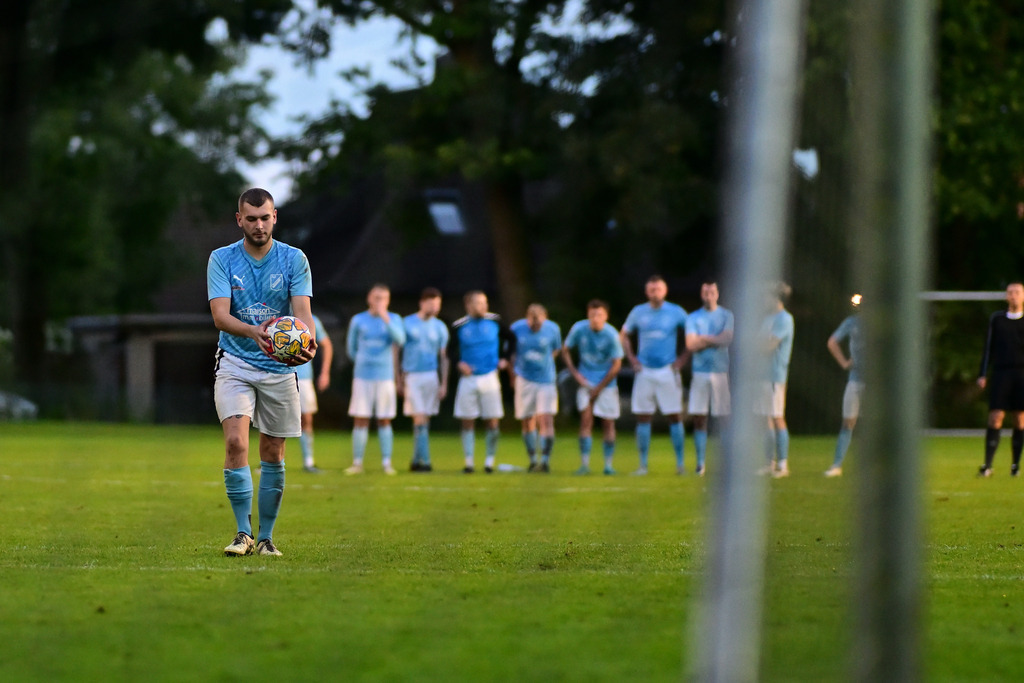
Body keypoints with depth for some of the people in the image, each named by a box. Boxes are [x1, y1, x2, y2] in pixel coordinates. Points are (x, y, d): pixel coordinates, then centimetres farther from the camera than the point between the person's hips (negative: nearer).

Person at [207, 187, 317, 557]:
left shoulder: (294, 260, -2)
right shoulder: (222, 259, -4)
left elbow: (302, 311, -12)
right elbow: (220, 315, -16)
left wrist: (308, 342, -35)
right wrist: (253, 331, -37)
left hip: (279, 368, 1)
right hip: (235, 363, -1)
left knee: (273, 453, 5)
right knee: (235, 442, -17)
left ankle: (266, 537, 15)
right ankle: (243, 533, -11)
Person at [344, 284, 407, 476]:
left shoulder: (394, 319, 4)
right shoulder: (358, 320, 5)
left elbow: (399, 340, -14)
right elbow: (351, 347, 17)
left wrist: (385, 319, -21)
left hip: (385, 377, 0)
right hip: (362, 377, 0)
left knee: (384, 421, 1)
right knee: (360, 421, -2)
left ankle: (386, 463, 4)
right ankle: (357, 463, 1)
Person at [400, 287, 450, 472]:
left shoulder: (440, 327, 8)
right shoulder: (407, 323, 0)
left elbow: (443, 357, 10)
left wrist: (444, 384, 3)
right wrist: (398, 379, 0)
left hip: (431, 376, 3)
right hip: (411, 377, -3)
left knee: (424, 420, 5)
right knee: (420, 419, -10)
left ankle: (416, 460, 12)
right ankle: (424, 460, -13)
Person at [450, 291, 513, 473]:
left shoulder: (494, 321, 1)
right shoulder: (459, 326, -2)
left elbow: (509, 338, 16)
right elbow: (452, 350, 5)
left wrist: (504, 358, 6)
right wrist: (460, 363, -13)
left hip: (490, 376, 1)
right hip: (468, 378, -1)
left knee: (492, 422, -2)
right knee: (467, 422, 0)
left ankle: (489, 461, 8)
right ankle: (469, 461, 7)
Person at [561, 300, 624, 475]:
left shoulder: (611, 335, -14)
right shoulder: (579, 329, -8)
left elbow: (616, 365, -9)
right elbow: (565, 351, 6)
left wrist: (599, 388, -8)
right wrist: (575, 374, -4)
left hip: (606, 382, -1)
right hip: (586, 380, 1)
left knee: (608, 422, -1)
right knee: (586, 418, -11)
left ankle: (608, 464, 9)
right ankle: (584, 464, -12)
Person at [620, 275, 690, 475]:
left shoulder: (676, 312, 2)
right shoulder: (638, 312, 7)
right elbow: (623, 335, 18)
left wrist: (682, 359, 1)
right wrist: (631, 358, 7)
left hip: (668, 370, -1)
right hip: (645, 371, 2)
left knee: (675, 416, -4)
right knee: (643, 418, 0)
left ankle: (680, 464, 1)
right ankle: (643, 464, 5)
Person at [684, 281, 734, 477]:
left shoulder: (726, 316, 7)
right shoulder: (693, 318, 9)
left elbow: (727, 339, -8)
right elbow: (690, 345, -3)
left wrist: (702, 339, -6)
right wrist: (714, 340, -5)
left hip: (721, 371, -1)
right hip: (700, 372, 1)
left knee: (723, 417, -4)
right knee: (699, 419, -2)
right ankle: (700, 463, 2)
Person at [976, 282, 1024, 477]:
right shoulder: (996, 319, 12)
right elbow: (989, 348, 13)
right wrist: (982, 374, 6)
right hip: (1001, 372, 0)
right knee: (995, 417, -9)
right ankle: (988, 464, -10)